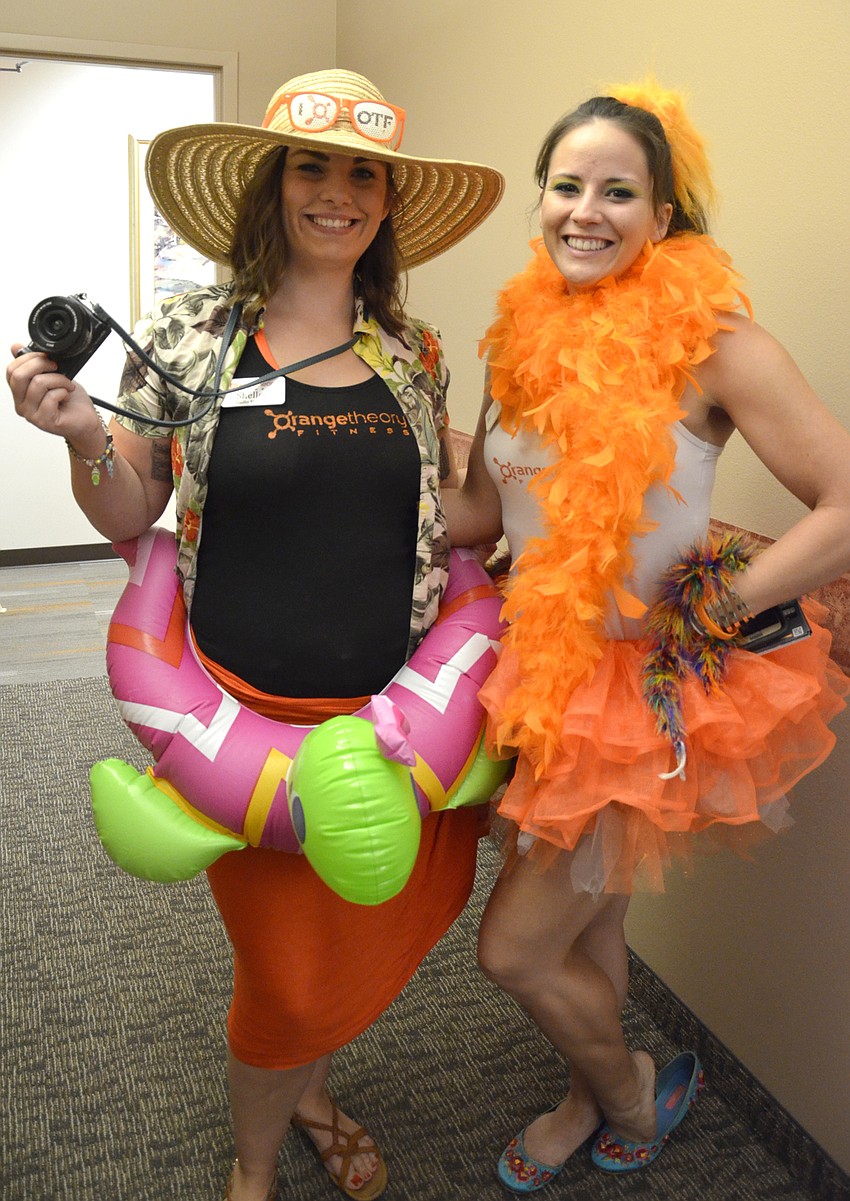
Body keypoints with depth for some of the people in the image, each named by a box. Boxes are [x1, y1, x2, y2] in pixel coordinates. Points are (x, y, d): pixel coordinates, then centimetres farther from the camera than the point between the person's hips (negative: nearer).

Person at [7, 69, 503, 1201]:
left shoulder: (415, 350, 5)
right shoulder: (190, 335, -5)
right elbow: (126, 516, 1)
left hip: (393, 712, 4)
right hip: (254, 714, -3)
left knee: (373, 936, 18)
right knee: (289, 971, 8)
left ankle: (308, 1084, 53)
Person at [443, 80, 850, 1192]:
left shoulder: (711, 338, -15)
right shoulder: (520, 335, 2)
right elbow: (481, 511, 8)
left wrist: (715, 610, -18)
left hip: (650, 690, -5)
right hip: (541, 672, 5)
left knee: (515, 948, 4)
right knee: (588, 920, 23)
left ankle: (631, 1096, 37)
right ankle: (590, 1102, 51)